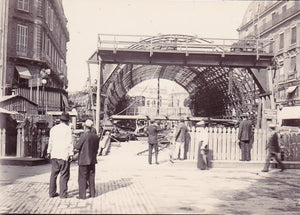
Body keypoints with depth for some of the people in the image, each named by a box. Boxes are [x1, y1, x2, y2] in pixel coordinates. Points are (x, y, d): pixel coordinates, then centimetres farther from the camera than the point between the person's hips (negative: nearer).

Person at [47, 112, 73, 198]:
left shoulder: (53, 128, 9)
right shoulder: (68, 129, -6)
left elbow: (50, 141, 14)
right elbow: (70, 143, -9)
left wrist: (49, 152, 22)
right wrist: (71, 154, -6)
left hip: (54, 155, 5)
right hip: (64, 155, -5)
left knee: (53, 174, 11)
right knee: (64, 174, 0)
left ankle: (52, 192, 14)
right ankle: (63, 193, 1)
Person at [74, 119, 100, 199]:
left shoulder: (84, 136, -17)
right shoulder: (96, 136, 2)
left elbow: (77, 147, -13)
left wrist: (75, 144, 8)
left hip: (84, 160, -6)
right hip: (92, 160, 6)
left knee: (82, 178, 2)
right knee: (91, 177, 15)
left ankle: (82, 195, 4)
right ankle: (92, 193, 20)